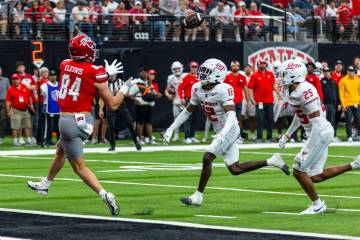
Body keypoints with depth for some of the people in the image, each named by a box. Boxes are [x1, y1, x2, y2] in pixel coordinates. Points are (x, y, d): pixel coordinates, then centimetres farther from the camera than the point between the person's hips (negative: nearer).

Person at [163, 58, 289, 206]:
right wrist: (171, 129, 9)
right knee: (235, 169, 9)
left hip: (229, 129, -8)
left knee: (207, 158, -15)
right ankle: (272, 162, 19)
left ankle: (198, 196, -4)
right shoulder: (197, 89, 1)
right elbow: (187, 111, 12)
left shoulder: (223, 90, -22)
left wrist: (222, 134, -46)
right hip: (221, 131, 8)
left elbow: (231, 115, -31)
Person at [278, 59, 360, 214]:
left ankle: (318, 205, 10)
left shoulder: (304, 91, -23)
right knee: (316, 177, 13)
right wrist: (286, 136, 27)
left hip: (321, 132, -10)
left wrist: (307, 150, -26)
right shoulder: (294, 91, 8)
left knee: (299, 171, -3)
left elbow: (317, 122, -24)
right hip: (319, 133, 10)